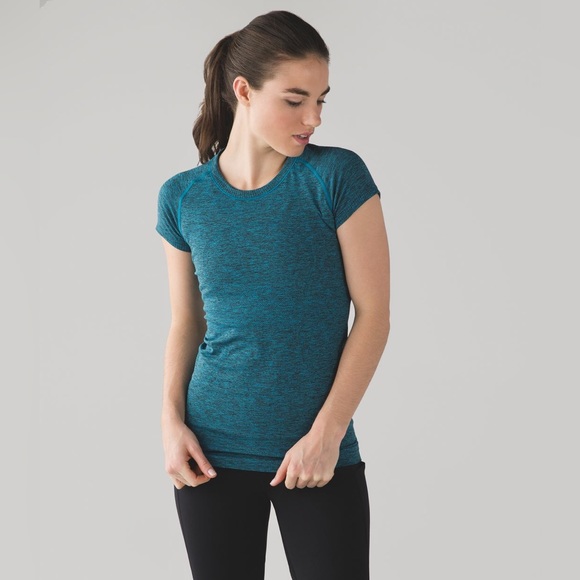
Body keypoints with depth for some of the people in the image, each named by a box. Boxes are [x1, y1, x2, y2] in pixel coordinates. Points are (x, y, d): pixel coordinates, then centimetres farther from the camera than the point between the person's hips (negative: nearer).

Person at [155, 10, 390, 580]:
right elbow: (185, 322, 9)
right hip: (212, 452, 2)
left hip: (319, 454, -2)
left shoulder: (337, 176, -7)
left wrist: (327, 433, -12)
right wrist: (171, 421, -4)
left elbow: (373, 314, -7)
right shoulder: (183, 197, 1)